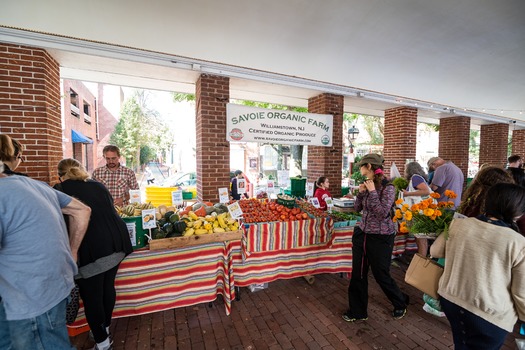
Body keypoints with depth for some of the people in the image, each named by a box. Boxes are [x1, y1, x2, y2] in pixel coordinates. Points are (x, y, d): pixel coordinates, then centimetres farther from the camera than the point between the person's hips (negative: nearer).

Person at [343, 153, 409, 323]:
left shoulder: (388, 188, -15)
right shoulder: (367, 184, 3)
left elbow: (383, 213, -23)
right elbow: (357, 208, 9)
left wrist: (372, 192, -21)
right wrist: (361, 193, -7)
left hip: (380, 238, -6)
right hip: (362, 233, 6)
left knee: (381, 275, 12)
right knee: (358, 274, 11)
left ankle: (401, 303, 43)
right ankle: (357, 311, 29)